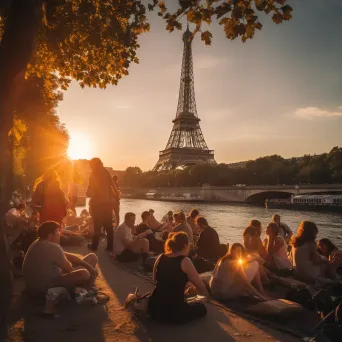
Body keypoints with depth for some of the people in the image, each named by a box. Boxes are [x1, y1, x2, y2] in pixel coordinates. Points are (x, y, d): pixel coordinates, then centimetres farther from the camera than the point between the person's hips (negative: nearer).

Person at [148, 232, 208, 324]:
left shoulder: (160, 258, 5)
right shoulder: (184, 261, -11)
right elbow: (201, 287, -5)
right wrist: (206, 294, 18)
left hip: (154, 309, 5)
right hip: (174, 312, -5)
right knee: (201, 308, 19)